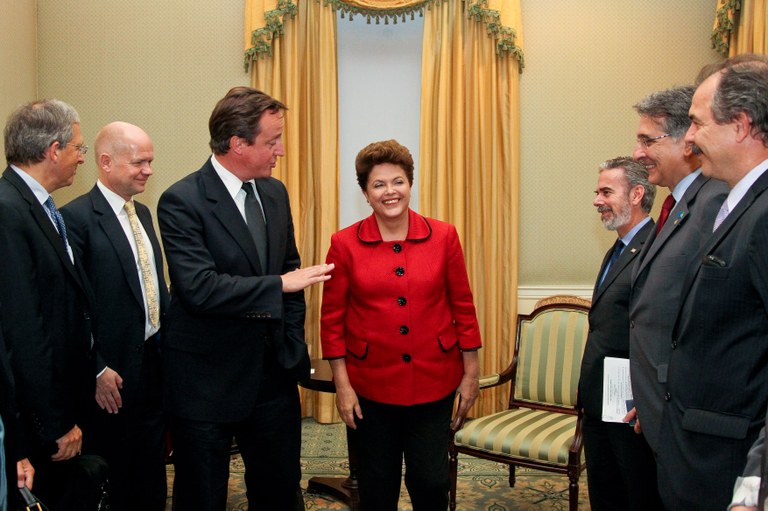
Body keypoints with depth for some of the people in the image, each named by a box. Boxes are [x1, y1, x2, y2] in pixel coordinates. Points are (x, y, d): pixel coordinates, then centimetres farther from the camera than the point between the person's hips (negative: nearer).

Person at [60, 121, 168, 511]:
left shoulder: (142, 213, 11)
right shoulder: (77, 217, -14)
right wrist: (96, 371, -16)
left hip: (154, 361, 7)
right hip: (113, 376, -7)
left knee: (152, 476, 18)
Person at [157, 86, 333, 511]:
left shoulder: (275, 193, 6)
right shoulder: (182, 201, -16)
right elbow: (200, 288, -26)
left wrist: (293, 340, 8)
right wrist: (280, 284, -21)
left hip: (273, 370, 6)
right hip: (207, 376, -6)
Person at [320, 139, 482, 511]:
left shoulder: (443, 236, -3)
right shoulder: (344, 244, -5)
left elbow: (462, 305, 2)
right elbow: (332, 318, -2)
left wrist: (471, 372, 3)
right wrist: (342, 385, -4)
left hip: (433, 381, 1)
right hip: (371, 385, 0)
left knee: (430, 481, 8)